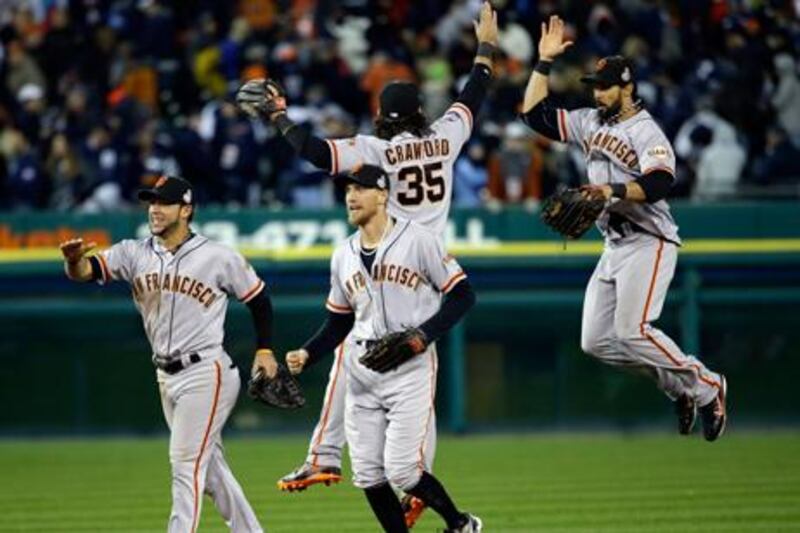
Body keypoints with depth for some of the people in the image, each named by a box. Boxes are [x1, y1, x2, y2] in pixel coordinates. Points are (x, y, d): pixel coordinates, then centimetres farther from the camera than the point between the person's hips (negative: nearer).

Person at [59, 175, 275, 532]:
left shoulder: (220, 258, -7)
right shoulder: (135, 254, 3)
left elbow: (258, 299, 4)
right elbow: (88, 271, -11)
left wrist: (264, 350, -5)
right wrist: (75, 261, -35)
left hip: (206, 373, -6)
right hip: (166, 377, 6)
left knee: (186, 463, -11)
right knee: (209, 465, 14)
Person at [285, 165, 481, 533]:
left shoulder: (418, 240, -6)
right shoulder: (343, 255, 12)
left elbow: (462, 295, -4)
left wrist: (424, 334, -16)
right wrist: (307, 355, 3)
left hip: (410, 366, -6)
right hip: (361, 370, 6)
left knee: (402, 471, -14)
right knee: (367, 475, 2)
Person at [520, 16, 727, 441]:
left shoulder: (646, 132, -12)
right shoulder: (590, 123, 11)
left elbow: (659, 184, -26)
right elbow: (535, 113, 12)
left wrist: (615, 191, -38)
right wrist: (545, 62, 6)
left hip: (648, 243, -9)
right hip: (614, 247, 9)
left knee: (632, 331, -21)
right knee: (596, 341, 4)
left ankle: (706, 387, -6)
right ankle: (677, 385, 15)